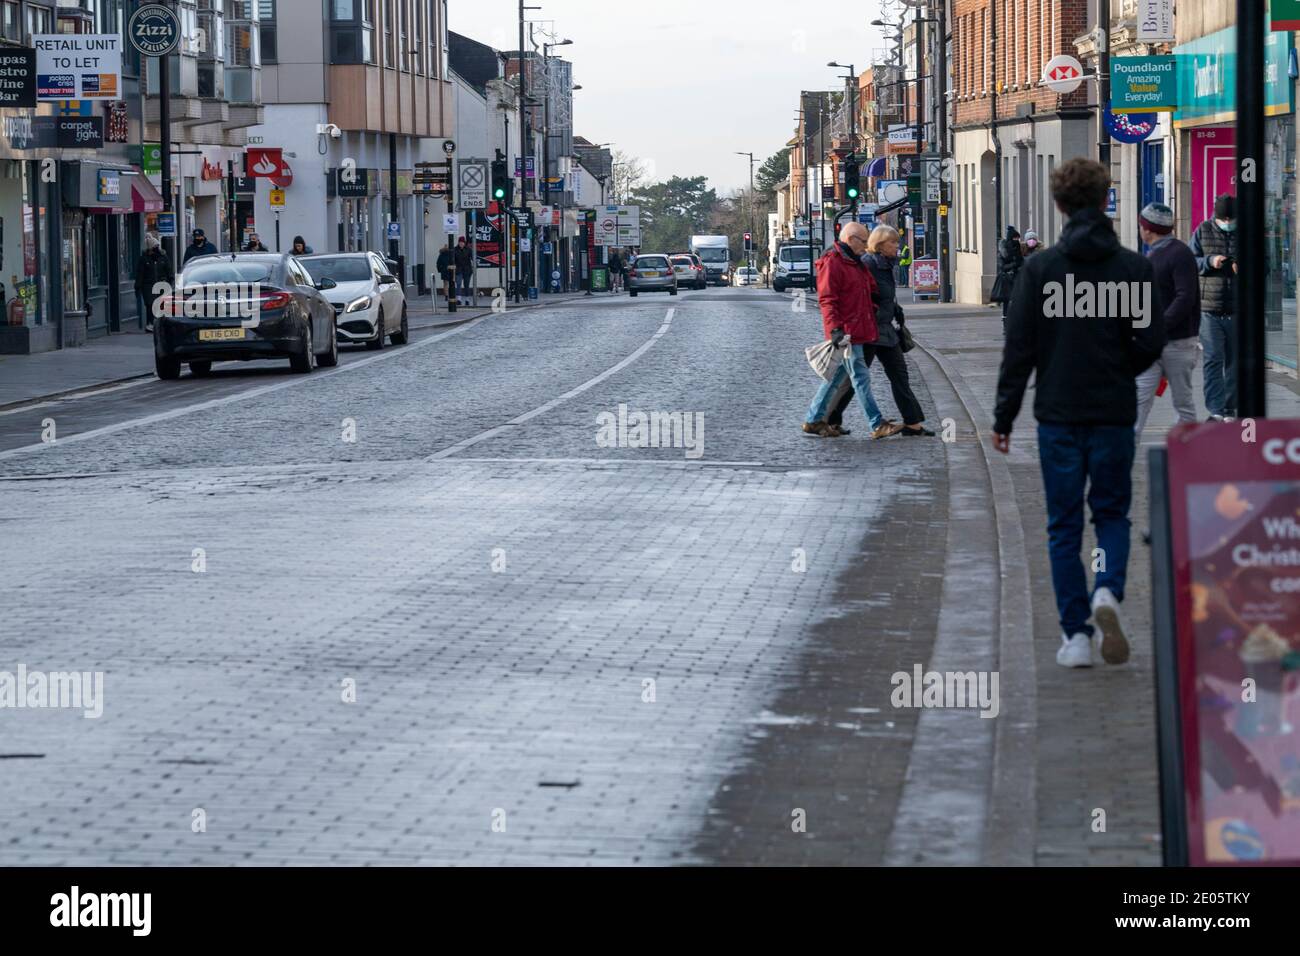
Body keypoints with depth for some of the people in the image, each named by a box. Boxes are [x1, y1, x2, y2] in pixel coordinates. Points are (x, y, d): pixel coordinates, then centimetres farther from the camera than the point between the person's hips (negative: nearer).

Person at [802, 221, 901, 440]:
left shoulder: (855, 263, 19)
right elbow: (827, 300, -19)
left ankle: (814, 420, 20)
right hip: (846, 332, -10)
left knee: (837, 375, 13)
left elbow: (871, 290, 30)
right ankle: (877, 425, -7)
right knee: (861, 377, -8)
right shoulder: (832, 263, -12)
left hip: (859, 330, 10)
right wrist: (835, 328, -26)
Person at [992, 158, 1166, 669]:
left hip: (1057, 415, 0)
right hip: (1115, 414, 1)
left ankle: (1075, 633, 5)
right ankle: (1108, 591, -12)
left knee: (1064, 524, 8)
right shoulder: (1135, 267, -3)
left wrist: (1004, 416, 1)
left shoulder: (1040, 267, -4)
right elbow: (1152, 342, -3)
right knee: (1112, 512, 15)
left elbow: (1019, 345, -5)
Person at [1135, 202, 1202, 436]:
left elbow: (1185, 299, -21)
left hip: (1177, 341, -7)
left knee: (1183, 400, 5)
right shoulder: (1152, 254, 15)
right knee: (1140, 397, -4)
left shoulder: (1180, 254, -12)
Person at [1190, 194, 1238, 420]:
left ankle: (1230, 408, 20)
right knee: (1213, 359, -7)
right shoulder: (1203, 231, 4)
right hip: (1210, 308, -1)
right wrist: (1209, 261, -15)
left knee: (1235, 360, 8)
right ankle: (1216, 411, -9)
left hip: (1238, 308, 2)